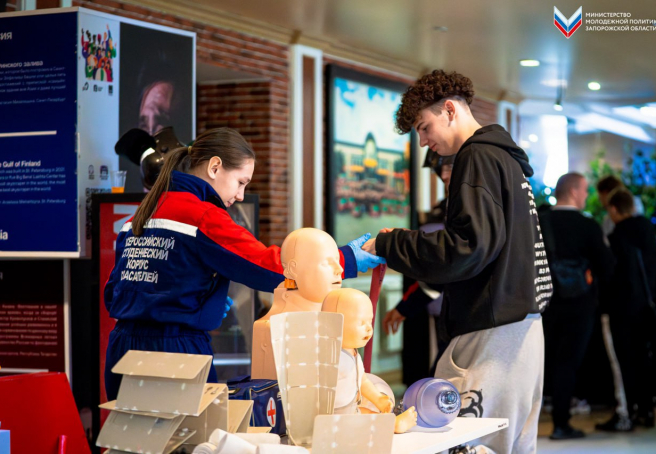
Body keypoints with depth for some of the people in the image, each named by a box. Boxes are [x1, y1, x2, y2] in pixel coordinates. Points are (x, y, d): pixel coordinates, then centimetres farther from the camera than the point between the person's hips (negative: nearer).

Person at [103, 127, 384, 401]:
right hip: (175, 349, -8)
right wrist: (348, 259, -4)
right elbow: (269, 267, -13)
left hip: (122, 346, 8)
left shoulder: (139, 217, 14)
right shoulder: (201, 216, -10)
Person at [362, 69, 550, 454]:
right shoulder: (506, 157, 21)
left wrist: (390, 245, -9)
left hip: (493, 332, -10)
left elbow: (467, 247, -19)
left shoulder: (478, 157, -9)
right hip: (522, 324, 10)